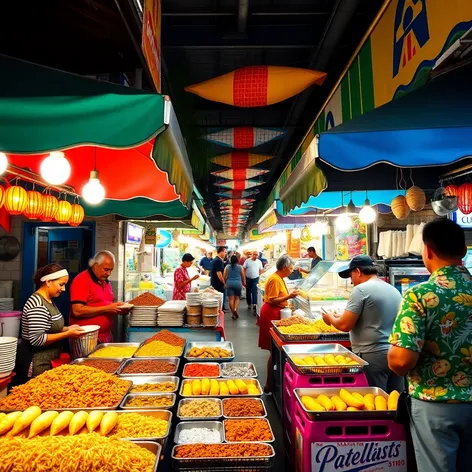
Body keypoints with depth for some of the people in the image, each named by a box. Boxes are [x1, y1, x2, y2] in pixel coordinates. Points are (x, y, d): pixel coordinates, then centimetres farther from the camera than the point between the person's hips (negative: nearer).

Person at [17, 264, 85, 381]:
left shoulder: (49, 301, 7)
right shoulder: (37, 305, -22)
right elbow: (37, 339, -26)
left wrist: (67, 328, 3)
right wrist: (67, 334, -22)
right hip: (36, 365, -10)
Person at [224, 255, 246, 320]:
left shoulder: (227, 267, 5)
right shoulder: (240, 267, 4)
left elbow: (224, 277, 3)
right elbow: (243, 277, 9)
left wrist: (224, 283, 17)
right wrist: (244, 283, 23)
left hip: (229, 284, 0)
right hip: (238, 284, 0)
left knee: (231, 299, 2)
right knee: (237, 298, 11)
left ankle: (233, 314, 3)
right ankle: (235, 309, -13)